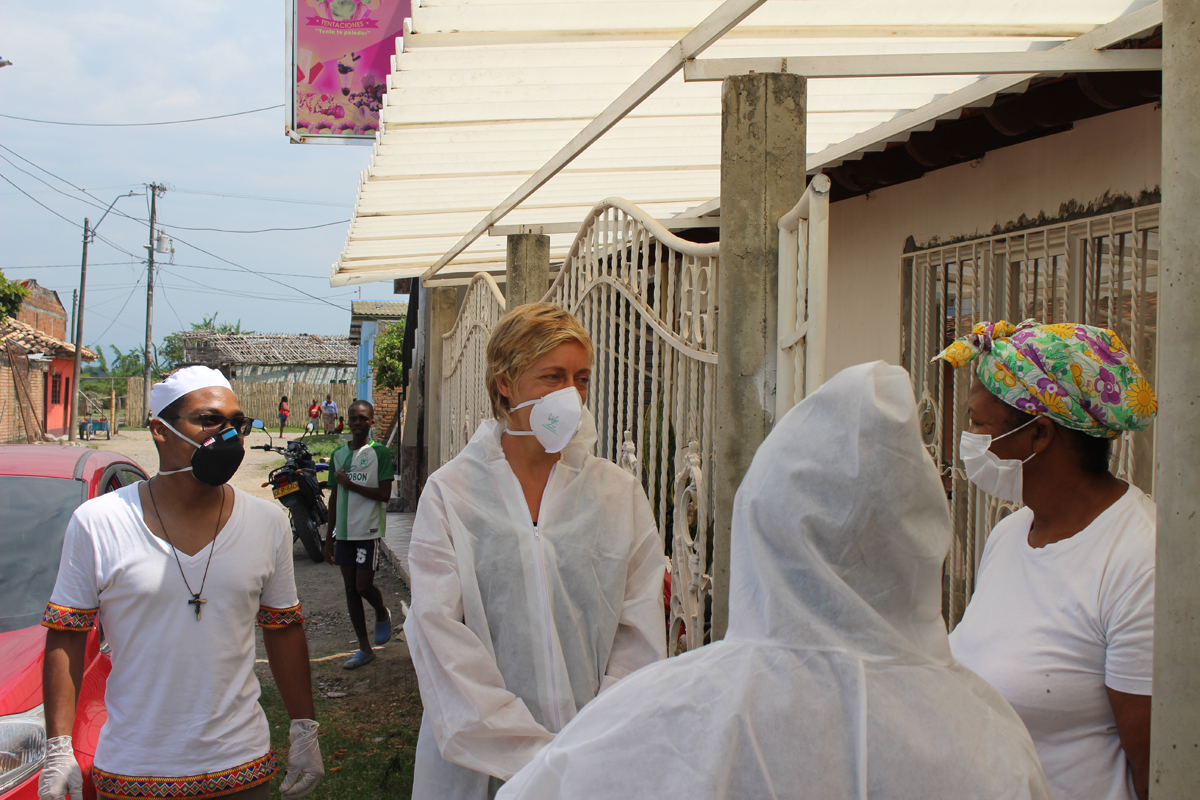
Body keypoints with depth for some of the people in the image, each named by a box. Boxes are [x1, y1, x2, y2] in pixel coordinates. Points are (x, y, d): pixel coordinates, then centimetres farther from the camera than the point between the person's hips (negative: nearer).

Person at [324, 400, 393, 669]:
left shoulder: (380, 453, -6)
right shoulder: (339, 455, 10)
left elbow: (384, 494, -12)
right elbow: (334, 497, 14)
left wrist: (349, 484, -15)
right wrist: (329, 538, 13)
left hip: (368, 530, -5)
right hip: (344, 531, 5)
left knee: (364, 586, -8)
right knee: (350, 589, 7)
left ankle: (382, 614, 26)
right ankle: (364, 648, 17)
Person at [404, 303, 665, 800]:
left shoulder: (621, 493, 3)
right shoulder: (449, 493, -3)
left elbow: (640, 637, -1)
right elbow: (439, 632, -10)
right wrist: (532, 757, -16)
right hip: (479, 760, -1)